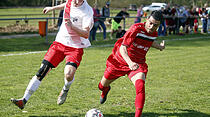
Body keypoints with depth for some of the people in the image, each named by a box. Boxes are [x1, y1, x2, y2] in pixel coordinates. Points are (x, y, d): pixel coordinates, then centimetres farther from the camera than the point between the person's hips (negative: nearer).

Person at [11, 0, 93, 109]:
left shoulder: (87, 11, -19)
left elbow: (86, 34, -23)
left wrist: (72, 26, -37)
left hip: (75, 48, -5)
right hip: (60, 42, 5)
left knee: (69, 75, -25)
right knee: (42, 71, -5)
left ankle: (65, 89, 13)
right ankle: (24, 100, -2)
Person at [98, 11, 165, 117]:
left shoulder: (154, 34, -6)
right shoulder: (136, 28, -27)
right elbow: (122, 48, -35)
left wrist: (159, 47, 15)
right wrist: (130, 62, -50)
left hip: (137, 64, 2)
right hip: (119, 60, -2)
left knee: (140, 86, -29)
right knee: (102, 86, 18)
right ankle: (105, 90, 58)